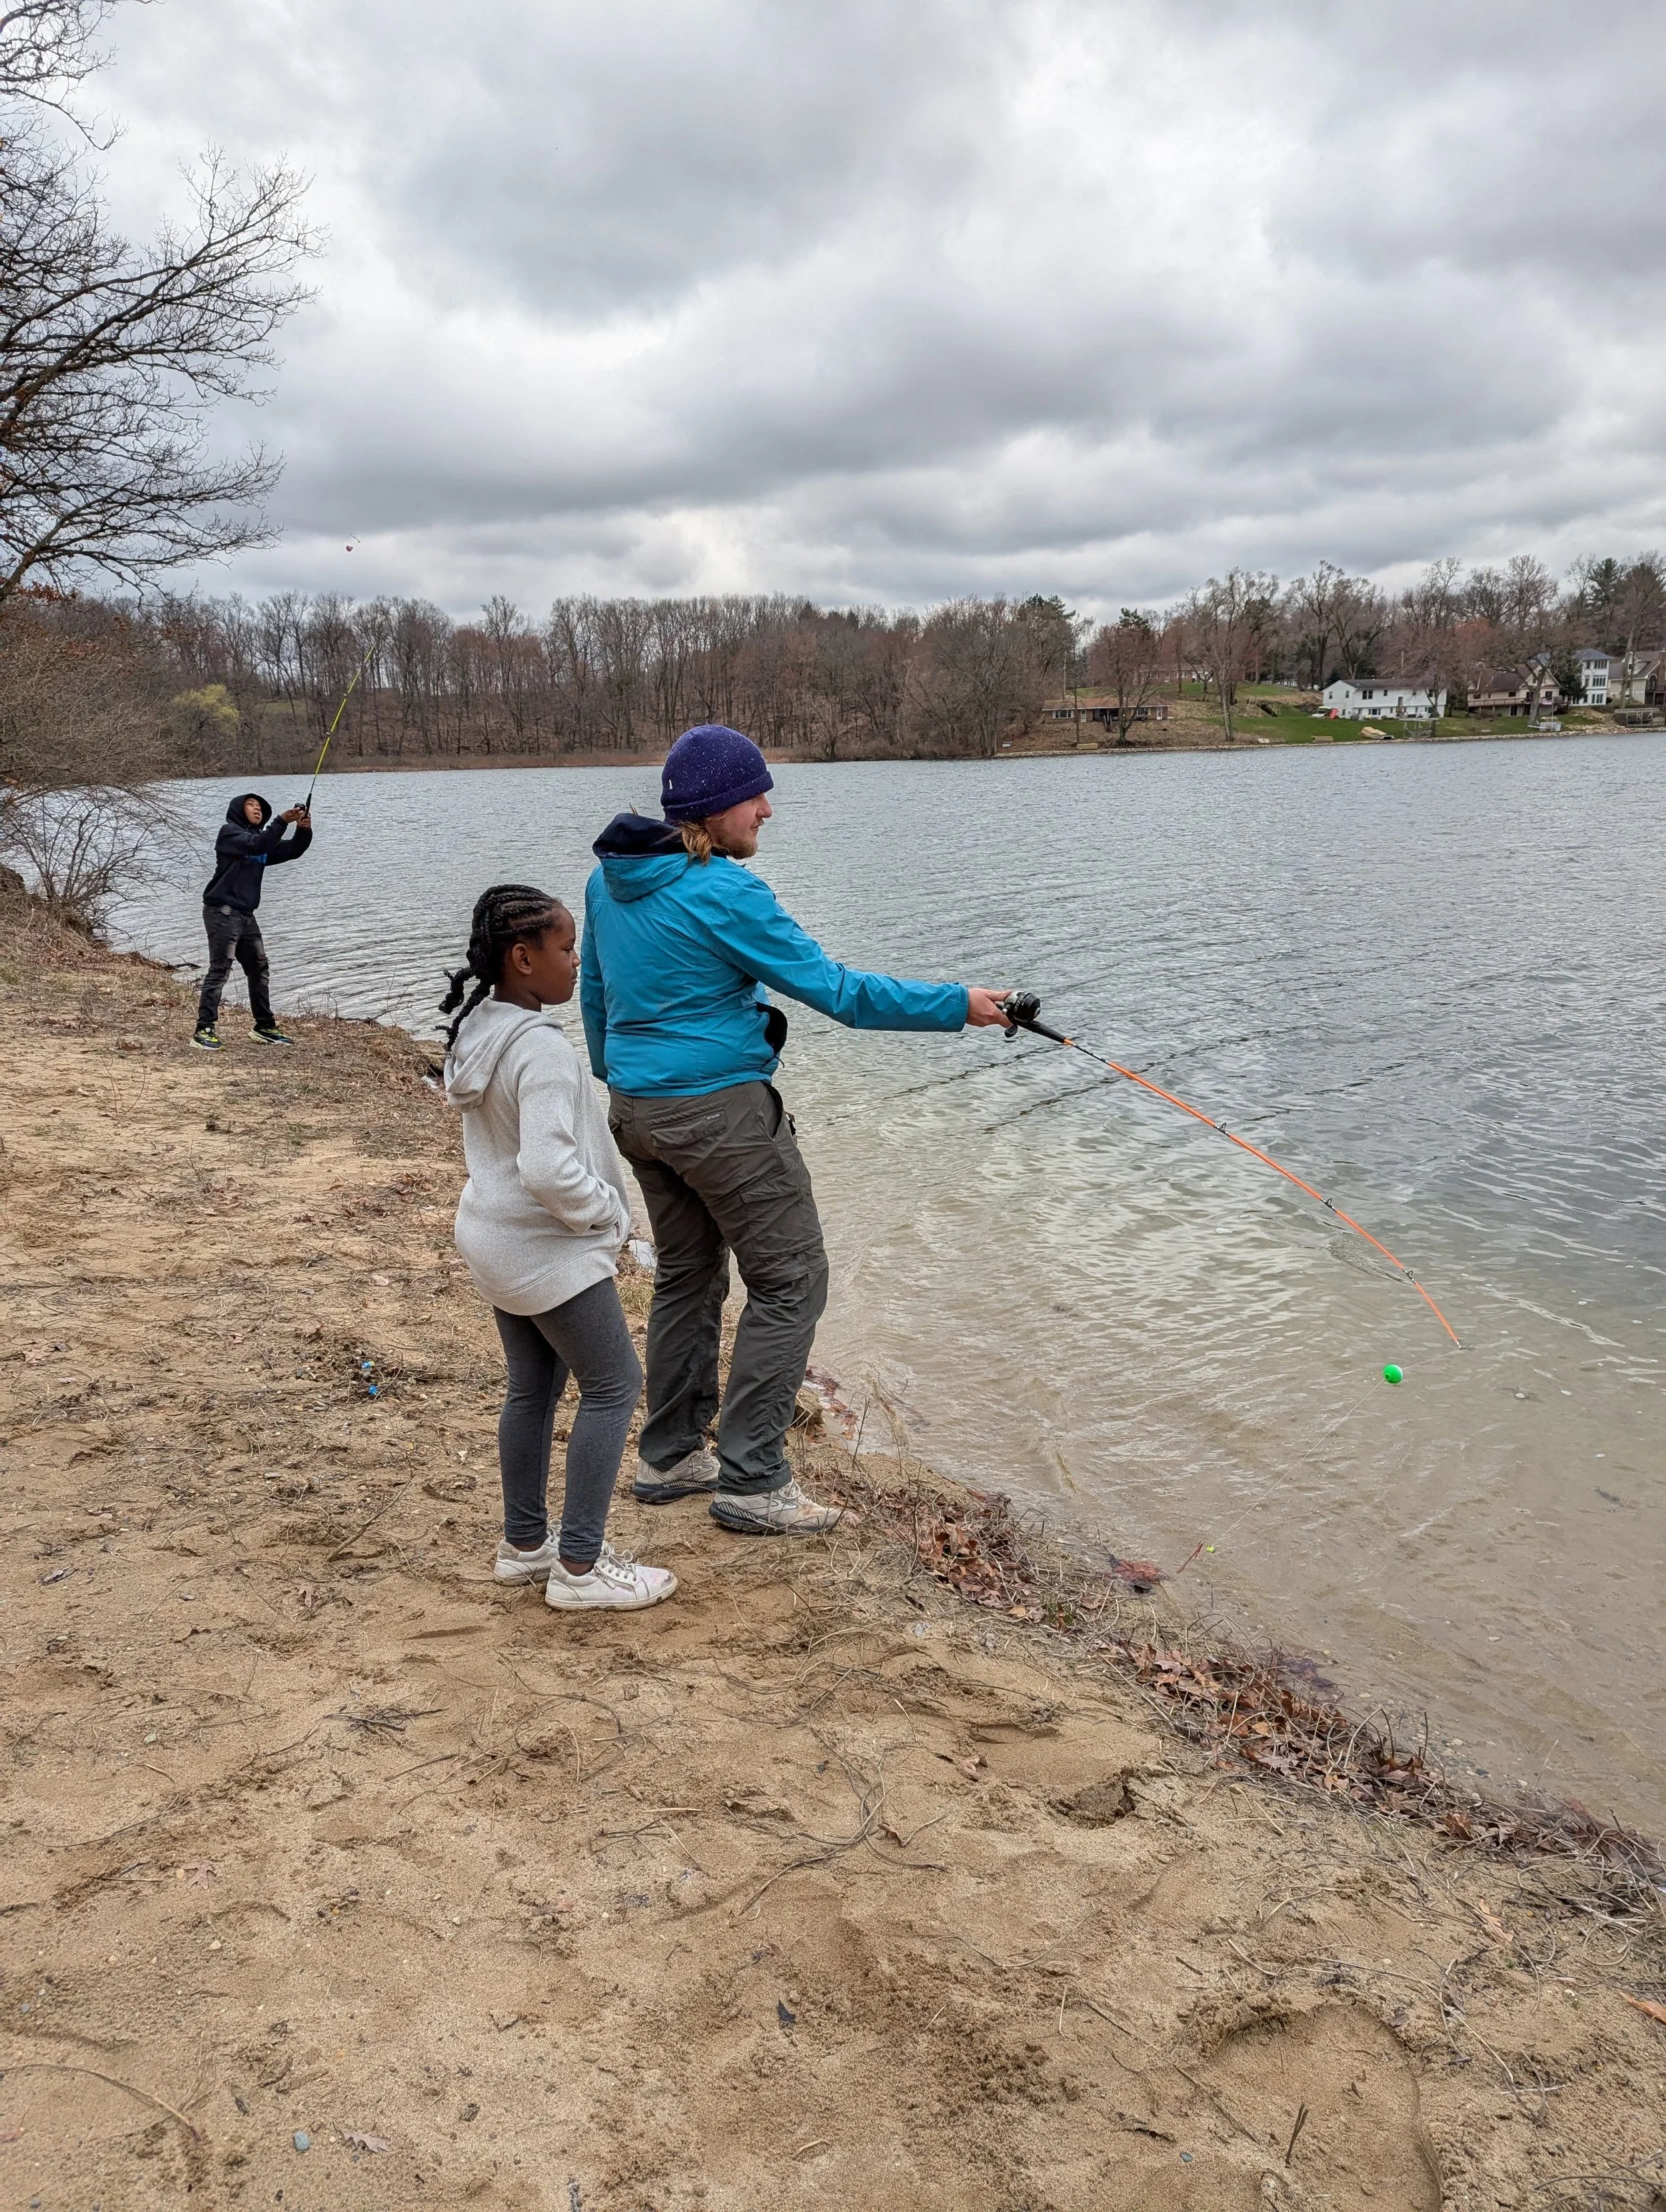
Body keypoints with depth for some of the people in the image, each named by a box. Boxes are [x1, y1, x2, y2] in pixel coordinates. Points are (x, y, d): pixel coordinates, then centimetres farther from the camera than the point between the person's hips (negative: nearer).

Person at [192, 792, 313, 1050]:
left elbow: (292, 851, 9)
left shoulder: (263, 838, 20)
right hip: (222, 911, -9)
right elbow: (256, 845, -22)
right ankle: (204, 1030, -16)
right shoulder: (230, 832, -3)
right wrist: (283, 821, -27)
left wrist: (304, 830, -9)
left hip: (246, 914, 9)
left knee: (259, 969, 12)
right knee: (219, 970, -14)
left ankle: (265, 1027, 21)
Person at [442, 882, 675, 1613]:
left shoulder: (477, 1032, 4)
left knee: (532, 1388, 19)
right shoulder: (540, 1047, -26)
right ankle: (580, 1568, 6)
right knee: (612, 1386, 2)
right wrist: (607, 1212, -15)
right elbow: (549, 1170, -33)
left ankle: (524, 1544, 30)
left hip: (494, 1238, 9)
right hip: (549, 1250, -9)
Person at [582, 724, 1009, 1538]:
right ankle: (751, 1482, 5)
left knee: (686, 1274, 20)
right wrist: (956, 1006, -10)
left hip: (638, 1106, 9)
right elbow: (833, 990, -17)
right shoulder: (725, 894, -19)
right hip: (720, 1113, -9)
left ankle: (669, 1457, 30)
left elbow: (593, 988, 16)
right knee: (790, 1281, 2)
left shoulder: (609, 878, 6)